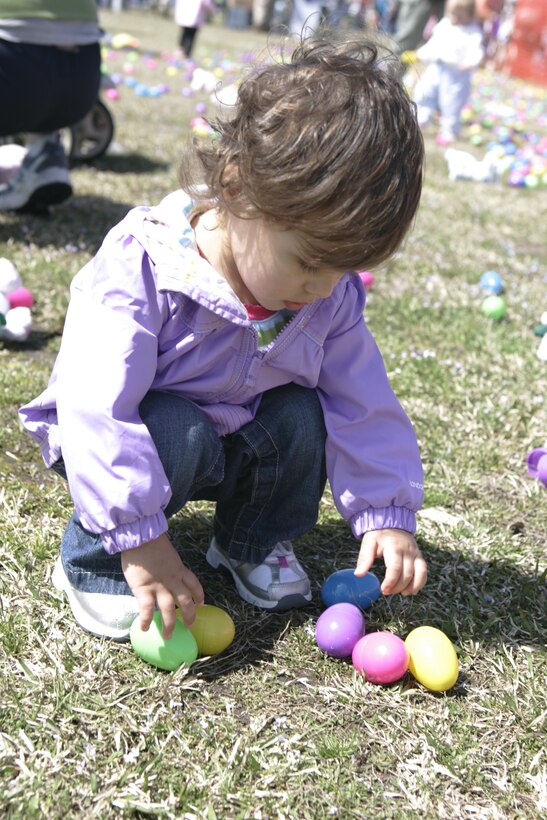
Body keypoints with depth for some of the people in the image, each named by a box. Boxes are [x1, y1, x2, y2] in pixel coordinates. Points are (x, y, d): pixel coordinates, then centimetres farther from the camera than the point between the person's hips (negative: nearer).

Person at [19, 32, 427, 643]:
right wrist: (140, 540, -36)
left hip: (240, 441, 5)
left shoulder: (331, 293, -15)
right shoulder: (141, 271, -33)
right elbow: (99, 413, -36)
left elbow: (362, 404, -7)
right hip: (143, 433, -5)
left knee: (302, 415, -21)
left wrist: (386, 513, -13)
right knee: (175, 435, -35)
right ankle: (96, 562, -10)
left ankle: (255, 541, 5)